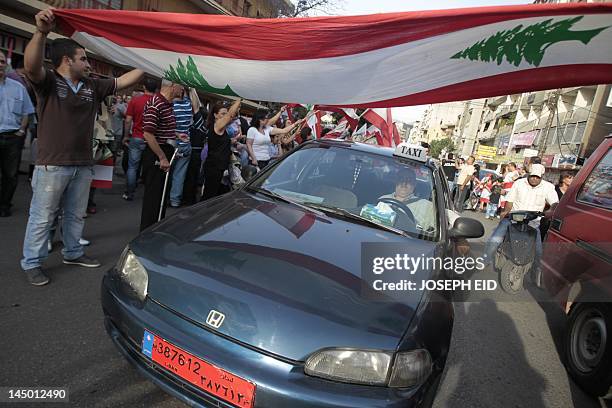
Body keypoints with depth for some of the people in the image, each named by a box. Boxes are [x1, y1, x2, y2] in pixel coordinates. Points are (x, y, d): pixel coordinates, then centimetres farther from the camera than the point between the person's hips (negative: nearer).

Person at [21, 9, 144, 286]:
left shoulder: (92, 87, 11)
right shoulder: (49, 82, -5)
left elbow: (124, 81, 12)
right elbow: (32, 66, -26)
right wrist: (41, 32, -40)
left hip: (83, 165, 6)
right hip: (52, 164, -5)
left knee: (75, 215, 17)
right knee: (42, 217, 3)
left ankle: (72, 253, 33)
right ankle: (31, 263, 15)